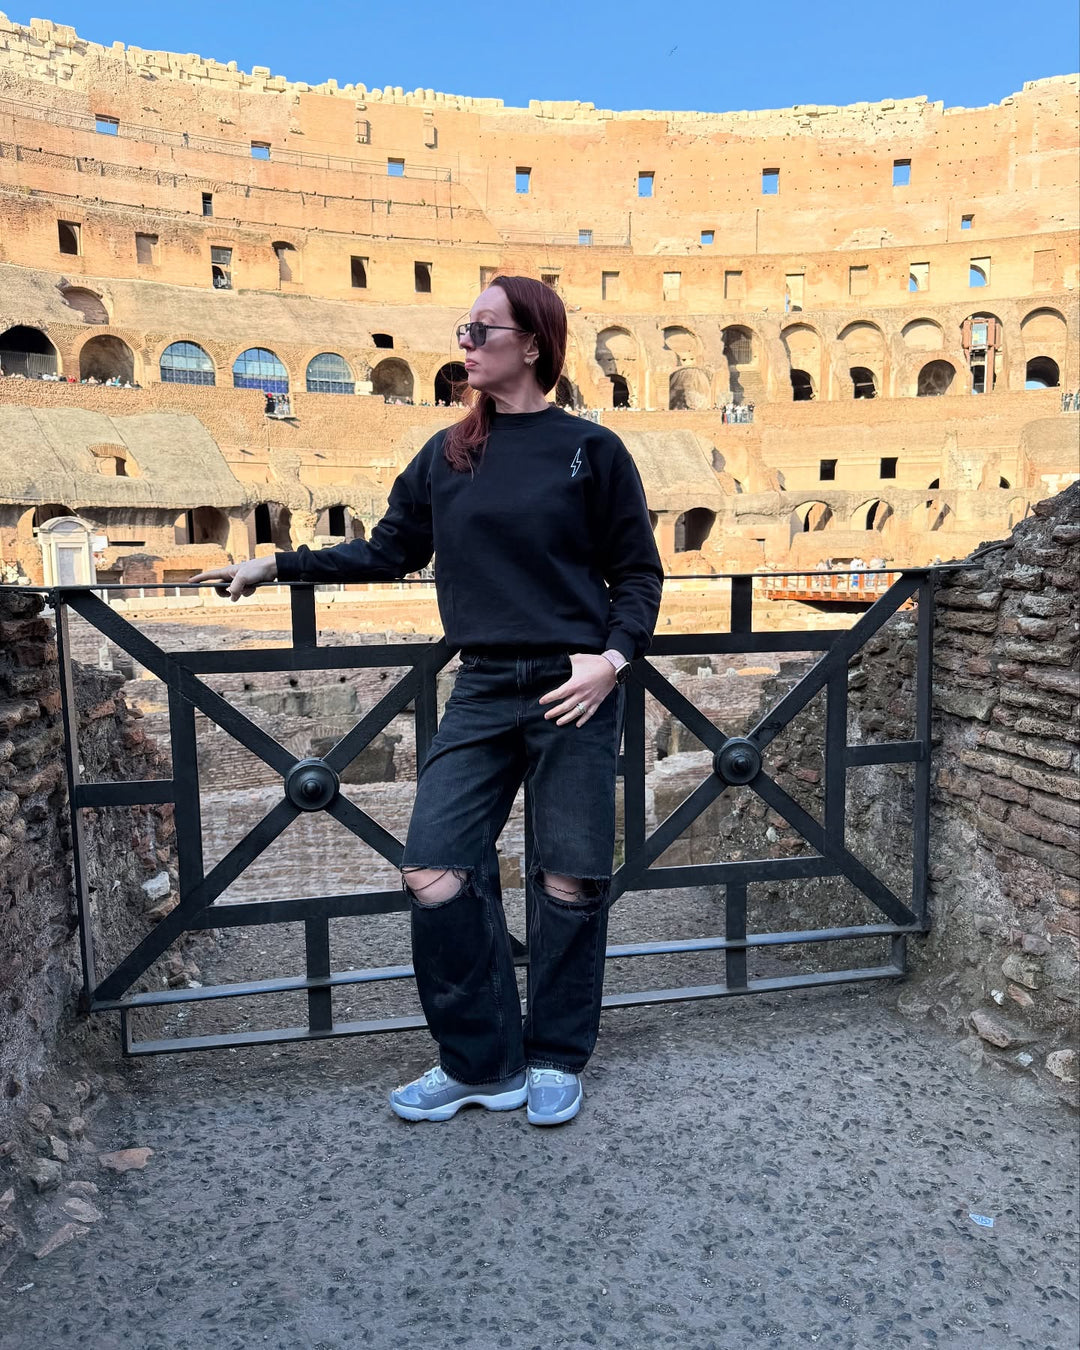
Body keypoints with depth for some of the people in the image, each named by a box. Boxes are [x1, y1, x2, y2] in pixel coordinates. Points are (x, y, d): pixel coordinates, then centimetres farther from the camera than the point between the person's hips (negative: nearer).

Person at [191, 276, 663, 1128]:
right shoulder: (447, 456, 10)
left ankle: (556, 1063, 26)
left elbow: (638, 573, 2)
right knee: (435, 872, -2)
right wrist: (277, 565, 14)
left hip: (575, 689, -3)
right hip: (483, 692, 4)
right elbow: (391, 552, 16)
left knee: (570, 881, 4)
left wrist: (614, 656, -14)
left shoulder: (591, 450, -1)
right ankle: (482, 1064, 17)